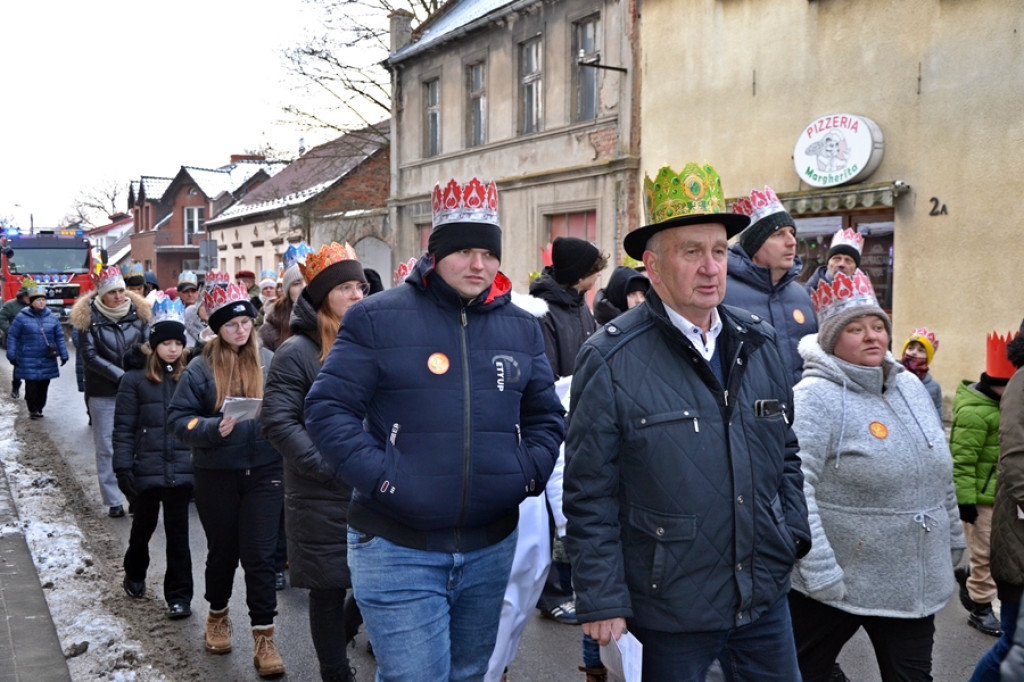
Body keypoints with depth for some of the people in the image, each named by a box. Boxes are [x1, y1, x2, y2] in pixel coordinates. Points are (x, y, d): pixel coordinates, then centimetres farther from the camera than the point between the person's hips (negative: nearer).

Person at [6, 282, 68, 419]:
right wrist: (12, 355, -4)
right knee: (31, 385, -4)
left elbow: (59, 337, 8)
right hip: (28, 361, -3)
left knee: (44, 386, 8)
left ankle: (39, 408, 22)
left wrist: (63, 355, 5)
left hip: (47, 361, 3)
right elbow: (12, 337, 0)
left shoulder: (52, 317, 5)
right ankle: (33, 410, 10)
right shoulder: (21, 317, -4)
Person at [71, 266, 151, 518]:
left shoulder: (138, 311, 3)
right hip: (103, 393, -2)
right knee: (107, 448, 3)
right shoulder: (88, 316, -4)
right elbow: (89, 355, -8)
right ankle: (113, 501, 10)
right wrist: (120, 375, -15)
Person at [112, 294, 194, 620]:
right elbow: (123, 429, -6)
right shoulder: (135, 380, -6)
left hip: (181, 470, 0)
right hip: (146, 470, 0)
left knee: (178, 533, 5)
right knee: (143, 526, 19)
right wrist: (123, 468, -10)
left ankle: (179, 595, 15)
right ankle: (134, 575, 45)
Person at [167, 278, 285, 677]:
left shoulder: (269, 362, 1)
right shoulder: (201, 368, -4)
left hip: (263, 472, 0)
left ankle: (264, 638, 8)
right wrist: (213, 429, -20)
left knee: (260, 555, -1)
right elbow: (178, 418, -5)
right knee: (222, 551, 16)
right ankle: (217, 615, 41)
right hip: (216, 475, 0)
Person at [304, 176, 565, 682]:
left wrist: (528, 472, -1)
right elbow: (328, 409, -8)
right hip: (397, 549, -5)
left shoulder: (522, 327, 9)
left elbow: (545, 416, 17)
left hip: (490, 548, 5)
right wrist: (382, 477, -19)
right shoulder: (377, 317, -5)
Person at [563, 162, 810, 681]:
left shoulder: (758, 344, 5)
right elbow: (590, 496, -13)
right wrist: (602, 601, -13)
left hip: (765, 598, 6)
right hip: (672, 611, -5)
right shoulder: (611, 361, -14)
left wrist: (794, 536, 10)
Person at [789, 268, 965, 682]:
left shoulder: (911, 387, 8)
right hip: (833, 585, -6)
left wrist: (953, 539, 21)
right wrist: (818, 568, -25)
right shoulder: (815, 397, -16)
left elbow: (939, 472, 18)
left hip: (914, 584, 6)